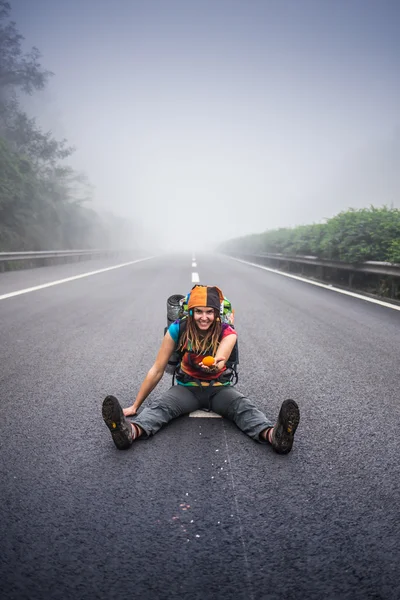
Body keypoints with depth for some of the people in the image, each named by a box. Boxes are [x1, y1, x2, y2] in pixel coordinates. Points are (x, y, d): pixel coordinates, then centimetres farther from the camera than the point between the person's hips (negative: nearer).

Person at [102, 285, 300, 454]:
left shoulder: (227, 332, -15)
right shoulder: (178, 330, -14)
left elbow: (221, 357, -37)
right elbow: (157, 370, -10)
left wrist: (216, 364, -63)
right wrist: (135, 405, -9)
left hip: (219, 387, 0)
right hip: (187, 387, 0)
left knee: (245, 407, -30)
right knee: (160, 406, -30)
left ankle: (273, 435, -58)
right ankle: (130, 431, -59)